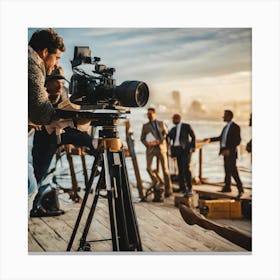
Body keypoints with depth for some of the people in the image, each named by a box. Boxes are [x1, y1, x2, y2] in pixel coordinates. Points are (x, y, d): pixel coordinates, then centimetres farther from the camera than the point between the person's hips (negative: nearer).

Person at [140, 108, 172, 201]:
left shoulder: (161, 123, 14)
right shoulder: (145, 126, 13)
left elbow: (166, 134, 7)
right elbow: (142, 138, 11)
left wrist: (159, 141, -10)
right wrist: (147, 143, -11)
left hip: (161, 148, 0)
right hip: (150, 149, 1)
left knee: (165, 169, -5)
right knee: (148, 168, -16)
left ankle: (168, 190, 2)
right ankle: (154, 180, 14)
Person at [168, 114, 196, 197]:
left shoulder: (186, 126, 4)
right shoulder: (173, 129, 18)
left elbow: (193, 136, 5)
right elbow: (168, 138, 11)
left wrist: (193, 146, -3)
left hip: (185, 148, -5)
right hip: (177, 150, 6)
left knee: (186, 168, -17)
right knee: (180, 169, 3)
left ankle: (189, 188, -13)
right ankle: (183, 189, 7)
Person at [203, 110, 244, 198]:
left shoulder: (235, 127, -12)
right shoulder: (226, 127, 15)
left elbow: (237, 140, -17)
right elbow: (221, 137, 23)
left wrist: (229, 150, -25)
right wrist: (210, 139, 22)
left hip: (231, 152, -9)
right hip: (225, 151, 9)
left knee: (233, 170, -12)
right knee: (227, 170, 14)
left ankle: (240, 189, -9)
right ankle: (227, 187, 23)